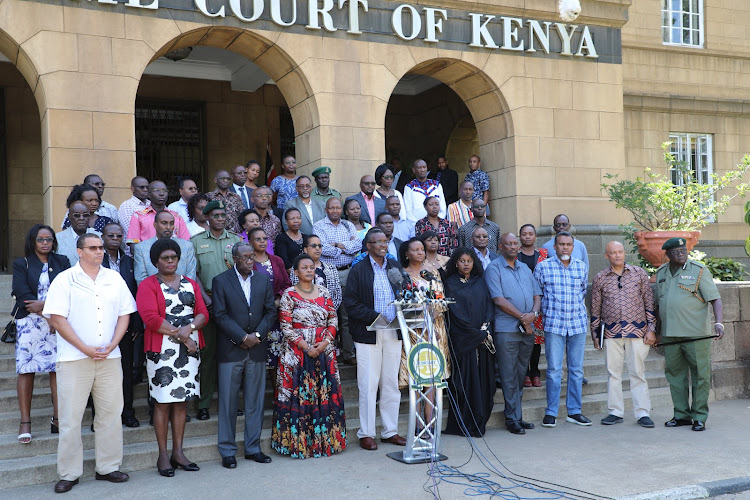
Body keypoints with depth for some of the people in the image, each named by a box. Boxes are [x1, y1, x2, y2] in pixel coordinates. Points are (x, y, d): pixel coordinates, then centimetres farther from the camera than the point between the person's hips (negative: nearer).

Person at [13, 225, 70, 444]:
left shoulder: (62, 262, 13)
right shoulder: (21, 264, 9)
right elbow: (22, 295, -4)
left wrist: (43, 304, -15)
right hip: (29, 322, -1)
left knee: (58, 368, -5)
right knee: (26, 369, -5)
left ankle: (57, 418, 0)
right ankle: (25, 422, -1)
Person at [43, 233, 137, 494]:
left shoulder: (114, 279, 11)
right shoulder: (65, 280, -1)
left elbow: (124, 314, 10)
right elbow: (57, 319, -7)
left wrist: (111, 345, -5)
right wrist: (85, 349, -13)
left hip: (109, 358, 4)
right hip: (74, 359, -3)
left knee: (111, 413, 7)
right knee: (70, 417, 0)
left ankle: (108, 467, 18)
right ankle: (69, 473, 10)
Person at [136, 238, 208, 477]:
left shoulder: (190, 284, 14)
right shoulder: (148, 285, -1)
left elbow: (203, 313, 8)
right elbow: (151, 318, -12)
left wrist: (190, 327, -13)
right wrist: (179, 335, -13)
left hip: (189, 349, 5)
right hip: (162, 350, -4)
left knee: (182, 400, 7)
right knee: (163, 401, -3)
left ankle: (178, 452, 14)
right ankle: (163, 455, 5)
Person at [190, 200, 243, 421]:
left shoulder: (236, 240, 12)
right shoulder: (196, 241, 7)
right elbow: (193, 274, 1)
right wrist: (206, 300, -9)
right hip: (207, 302, -2)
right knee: (207, 352, -1)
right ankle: (203, 404, 5)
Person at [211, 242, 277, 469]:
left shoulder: (264, 280, 10)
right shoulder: (220, 281, -1)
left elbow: (270, 311, 6)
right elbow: (220, 315, -7)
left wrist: (257, 335, -8)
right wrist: (243, 337, -13)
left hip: (257, 349, 3)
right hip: (230, 350, -3)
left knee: (255, 401, 8)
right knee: (228, 402, 1)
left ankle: (253, 448, 18)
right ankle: (227, 451, 10)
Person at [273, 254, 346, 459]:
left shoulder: (323, 292, 9)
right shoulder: (289, 295, -3)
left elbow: (333, 319, 7)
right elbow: (286, 326, -7)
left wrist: (325, 342, -8)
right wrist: (306, 347, -13)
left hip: (324, 351, 4)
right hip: (297, 353, -4)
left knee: (326, 394, 5)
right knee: (299, 394, -2)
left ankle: (324, 439, 14)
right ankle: (298, 442, 5)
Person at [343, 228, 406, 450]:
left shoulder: (396, 267, 12)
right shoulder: (359, 270, -2)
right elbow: (350, 301, -7)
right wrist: (373, 316, -16)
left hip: (393, 333, 4)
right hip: (369, 333, -4)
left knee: (391, 384, 10)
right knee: (368, 385, -1)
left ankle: (390, 431, 21)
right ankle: (366, 433, 10)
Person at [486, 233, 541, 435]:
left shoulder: (525, 268, 18)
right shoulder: (493, 268, -2)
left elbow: (537, 295, 16)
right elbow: (499, 299, -11)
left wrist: (533, 314, -5)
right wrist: (521, 317, -10)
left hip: (528, 329, 6)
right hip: (506, 329, -6)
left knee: (520, 374, 10)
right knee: (509, 376, -3)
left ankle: (517, 416, 17)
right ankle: (512, 418, 3)